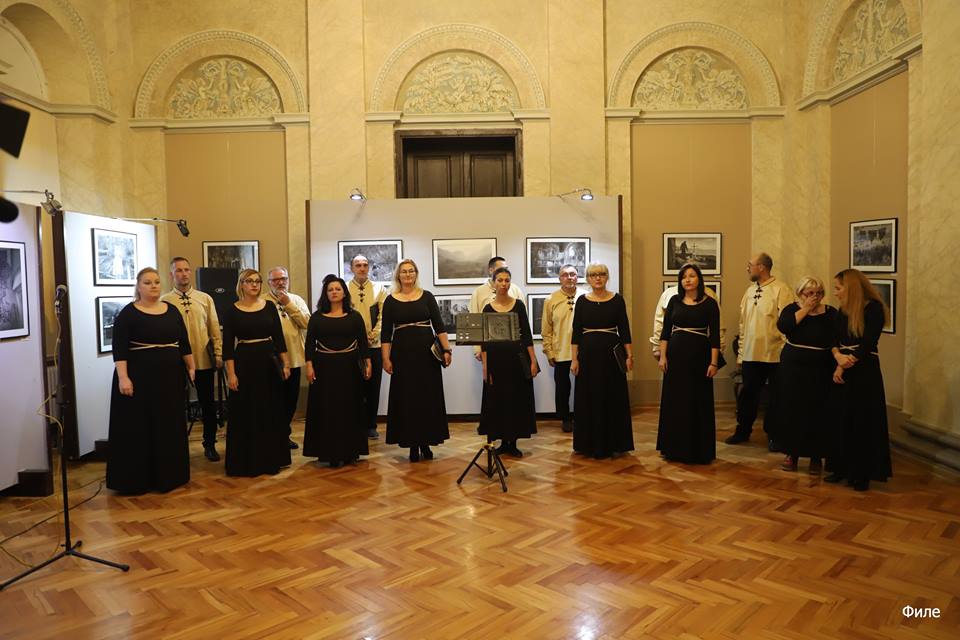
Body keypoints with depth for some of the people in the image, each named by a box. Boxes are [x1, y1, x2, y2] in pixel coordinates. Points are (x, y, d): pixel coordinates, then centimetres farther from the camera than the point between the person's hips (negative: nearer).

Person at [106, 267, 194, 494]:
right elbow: (119, 349, -12)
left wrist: (191, 367, 8)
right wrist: (123, 377, -20)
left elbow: (184, 343, 12)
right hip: (139, 379, -5)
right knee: (138, 429, 1)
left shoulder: (172, 311, 8)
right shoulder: (128, 314, -6)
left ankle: (167, 475, 21)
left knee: (169, 428, 10)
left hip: (170, 378, 5)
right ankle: (136, 479, 10)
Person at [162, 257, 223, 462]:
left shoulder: (205, 299, 6)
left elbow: (215, 329, 6)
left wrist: (219, 355, 1)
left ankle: (210, 445, 23)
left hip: (204, 360, 2)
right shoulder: (165, 301, -1)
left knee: (208, 405, 10)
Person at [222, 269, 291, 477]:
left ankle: (271, 459, 22)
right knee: (246, 415, 4)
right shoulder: (232, 311, -3)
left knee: (272, 413, 9)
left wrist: (286, 363, 3)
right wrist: (231, 374, -10)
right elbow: (228, 345, -5)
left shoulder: (269, 306, 4)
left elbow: (279, 337, 6)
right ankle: (246, 461, 16)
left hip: (270, 362, 3)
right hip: (244, 363, -3)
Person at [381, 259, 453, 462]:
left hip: (427, 353, 1)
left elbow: (439, 325, 2)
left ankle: (426, 442, 16)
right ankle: (413, 445, 13)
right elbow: (386, 333, 2)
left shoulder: (427, 297, 4)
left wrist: (446, 349, -6)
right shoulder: (391, 300, 3)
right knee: (406, 399, 3)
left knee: (429, 398, 5)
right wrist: (386, 358, -5)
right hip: (402, 353, -1)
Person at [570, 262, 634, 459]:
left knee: (613, 399, 4)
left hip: (611, 353, 0)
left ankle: (611, 443, 17)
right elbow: (576, 332, 2)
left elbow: (624, 329, 2)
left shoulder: (617, 299, 1)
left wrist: (629, 355, -3)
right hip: (588, 354, 1)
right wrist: (574, 358, -3)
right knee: (588, 399, 5)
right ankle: (590, 444, 17)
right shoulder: (582, 301, 3)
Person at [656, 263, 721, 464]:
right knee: (674, 402, 7)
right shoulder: (674, 301, 6)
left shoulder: (710, 303, -2)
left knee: (698, 403, 4)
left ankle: (698, 450, 15)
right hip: (676, 355, 3)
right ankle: (675, 448, 19)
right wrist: (662, 356, -2)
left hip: (699, 356, -3)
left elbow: (715, 335, -4)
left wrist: (714, 363, -9)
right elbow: (665, 330, 5)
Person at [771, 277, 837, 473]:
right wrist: (806, 308, -14)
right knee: (791, 411, 5)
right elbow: (782, 326, -17)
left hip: (820, 372, 0)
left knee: (817, 413, 3)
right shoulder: (792, 309, 3)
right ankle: (792, 453, 18)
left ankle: (816, 456, 16)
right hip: (792, 369, 0)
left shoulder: (831, 313, 3)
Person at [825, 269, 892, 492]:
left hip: (865, 371, -7)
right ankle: (841, 468, 20)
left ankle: (861, 474, 11)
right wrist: (838, 357, -16)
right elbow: (835, 339, 4)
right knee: (841, 420, 10)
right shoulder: (843, 310, 10)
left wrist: (844, 365, -15)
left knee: (863, 422, 1)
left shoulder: (873, 308, -11)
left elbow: (867, 343, -17)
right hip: (842, 371, 7)